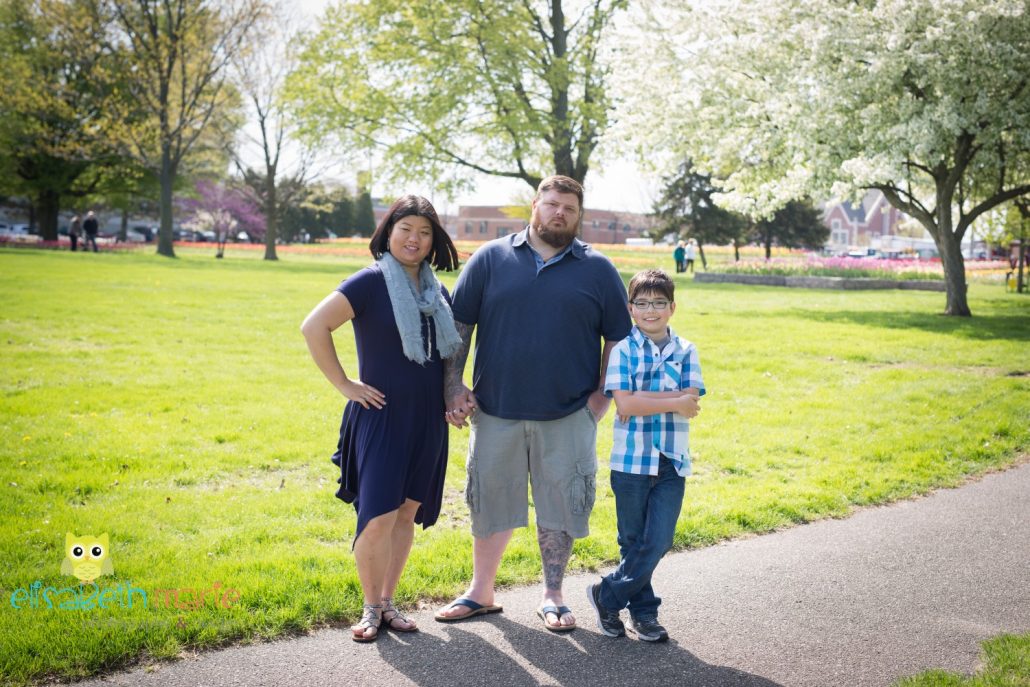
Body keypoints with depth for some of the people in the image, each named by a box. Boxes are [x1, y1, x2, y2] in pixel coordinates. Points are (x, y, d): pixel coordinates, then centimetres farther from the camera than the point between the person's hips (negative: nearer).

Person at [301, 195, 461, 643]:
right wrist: (344, 385, -14)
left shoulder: (438, 292, 11)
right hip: (380, 417, -6)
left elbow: (451, 349, 27)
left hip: (427, 421, 6)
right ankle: (371, 609, 11)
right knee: (379, 517, -8)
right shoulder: (371, 282, -9)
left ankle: (388, 602, 24)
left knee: (407, 513, 11)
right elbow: (314, 327, -16)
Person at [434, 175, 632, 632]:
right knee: (488, 504, 11)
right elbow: (459, 326, 4)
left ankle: (552, 596, 26)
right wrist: (453, 385, -2)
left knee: (559, 507, 8)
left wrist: (602, 396, 1)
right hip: (496, 411, 1)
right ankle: (481, 592, 29)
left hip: (568, 417, 0)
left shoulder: (598, 270, 4)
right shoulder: (490, 259, 3)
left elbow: (618, 337, 8)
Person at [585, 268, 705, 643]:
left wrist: (643, 398, -15)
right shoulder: (623, 349, -3)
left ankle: (608, 595, 19)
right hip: (631, 460, -2)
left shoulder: (685, 351, 6)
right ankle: (643, 609, 27)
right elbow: (624, 404, -14)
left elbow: (691, 403, -6)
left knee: (658, 542, 0)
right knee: (634, 541, 8)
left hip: (672, 462, 3)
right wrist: (674, 402, -11)